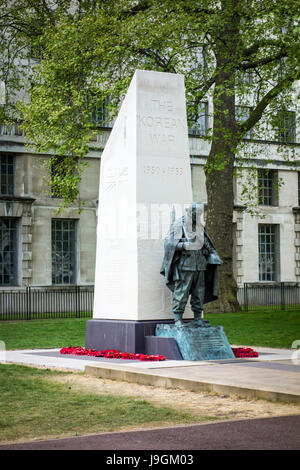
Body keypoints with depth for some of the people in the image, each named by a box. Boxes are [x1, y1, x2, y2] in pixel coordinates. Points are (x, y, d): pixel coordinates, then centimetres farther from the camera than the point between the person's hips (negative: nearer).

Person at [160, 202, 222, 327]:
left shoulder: (200, 227, 15)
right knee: (181, 293, -6)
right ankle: (178, 319, -1)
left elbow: (207, 244, 22)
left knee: (199, 293, 7)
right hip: (184, 266, -6)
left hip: (199, 266, 6)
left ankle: (198, 318, 14)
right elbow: (169, 243, -10)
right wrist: (184, 245, -22)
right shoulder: (177, 225, -3)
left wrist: (213, 254, 5)